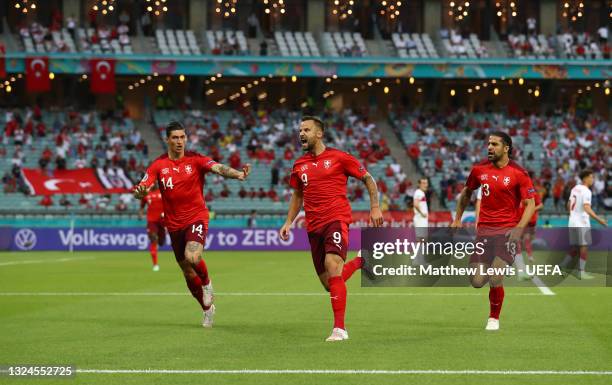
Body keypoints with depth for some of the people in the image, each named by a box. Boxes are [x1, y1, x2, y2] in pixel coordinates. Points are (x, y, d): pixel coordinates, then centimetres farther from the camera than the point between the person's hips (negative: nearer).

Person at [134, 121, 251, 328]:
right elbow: (141, 189, -7)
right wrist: (140, 192, -33)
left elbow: (218, 168, -22)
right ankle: (207, 309, 31)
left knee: (192, 257, -29)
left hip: (196, 218, -3)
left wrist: (238, 174, -42)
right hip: (174, 224, 3)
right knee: (188, 273, 10)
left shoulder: (195, 159, -6)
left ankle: (206, 283, 4)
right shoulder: (159, 165, 0)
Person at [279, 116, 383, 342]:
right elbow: (297, 195, 26)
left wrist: (375, 207, -1)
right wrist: (289, 222, 15)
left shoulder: (339, 158, -1)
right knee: (328, 283, 5)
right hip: (314, 227, 6)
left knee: (332, 265, -27)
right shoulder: (299, 165, 13)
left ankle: (339, 328, -24)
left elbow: (368, 179, 7)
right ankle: (360, 261, 35)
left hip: (337, 219, -6)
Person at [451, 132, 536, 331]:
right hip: (484, 229, 4)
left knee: (495, 279, -18)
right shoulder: (479, 169, 5)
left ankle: (494, 318, 6)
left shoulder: (518, 174, -6)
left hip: (507, 230, -4)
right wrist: (457, 219, 20)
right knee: (477, 282, -3)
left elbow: (530, 204, -6)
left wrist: (519, 228, -18)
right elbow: (466, 193, 22)